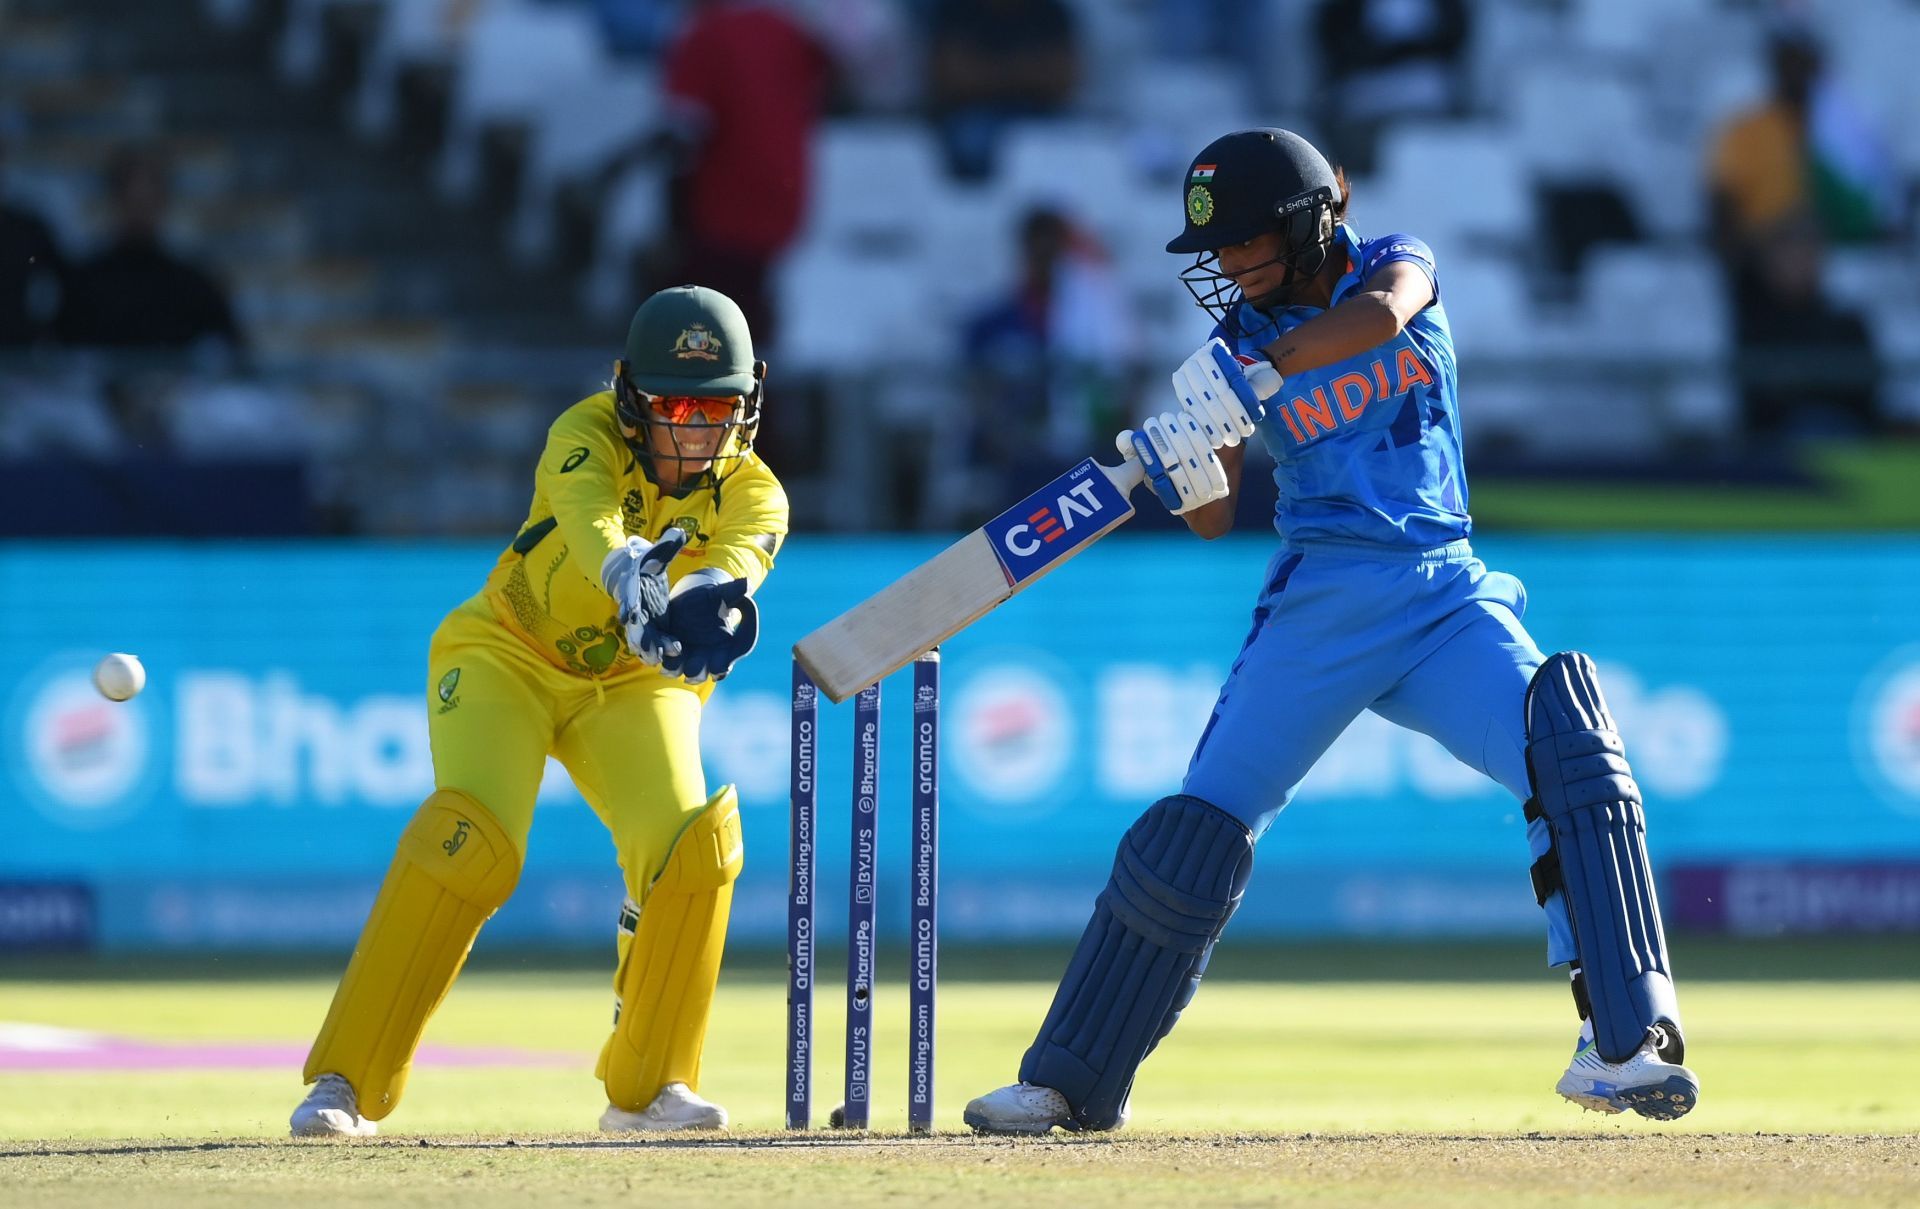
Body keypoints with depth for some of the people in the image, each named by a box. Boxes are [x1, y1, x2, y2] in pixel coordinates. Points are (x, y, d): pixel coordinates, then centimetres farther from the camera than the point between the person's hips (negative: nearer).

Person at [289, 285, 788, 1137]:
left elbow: (730, 568, -36)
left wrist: (709, 603, -61)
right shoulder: (589, 437, -21)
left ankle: (647, 1084, -2)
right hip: (507, 657, -3)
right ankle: (344, 1083, -20)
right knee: (468, 838, -26)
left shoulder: (753, 497, -14)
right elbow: (592, 527, -43)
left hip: (635, 685, 3)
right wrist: (633, 578, -66)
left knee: (692, 842, -21)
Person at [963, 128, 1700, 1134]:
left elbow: (1378, 315, -26)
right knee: (1197, 830, -4)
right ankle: (1070, 1083, 6)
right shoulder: (1241, 336, 4)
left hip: (1444, 597, -1)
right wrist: (1186, 474, -20)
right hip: (1316, 604, 1)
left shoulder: (1395, 265, 0)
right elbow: (1214, 519, 2)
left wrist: (1248, 377, -30)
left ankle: (1621, 1047, -24)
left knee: (1567, 744, -24)